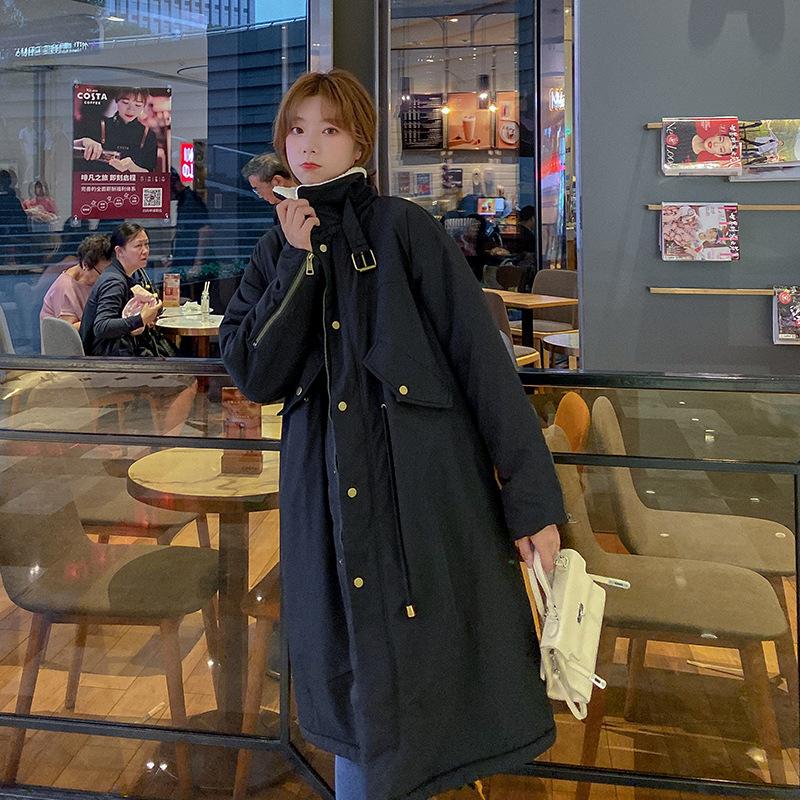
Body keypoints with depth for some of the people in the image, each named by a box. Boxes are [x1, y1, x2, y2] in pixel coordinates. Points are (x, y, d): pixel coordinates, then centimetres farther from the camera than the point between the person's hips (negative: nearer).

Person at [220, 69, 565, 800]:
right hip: (329, 501, 3)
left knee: (434, 668, 5)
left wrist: (532, 498, -12)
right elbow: (253, 375, -1)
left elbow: (483, 361, -8)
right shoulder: (278, 250, 10)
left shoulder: (407, 231, -3)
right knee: (358, 683, 12)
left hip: (425, 487, -3)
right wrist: (299, 263, -9)